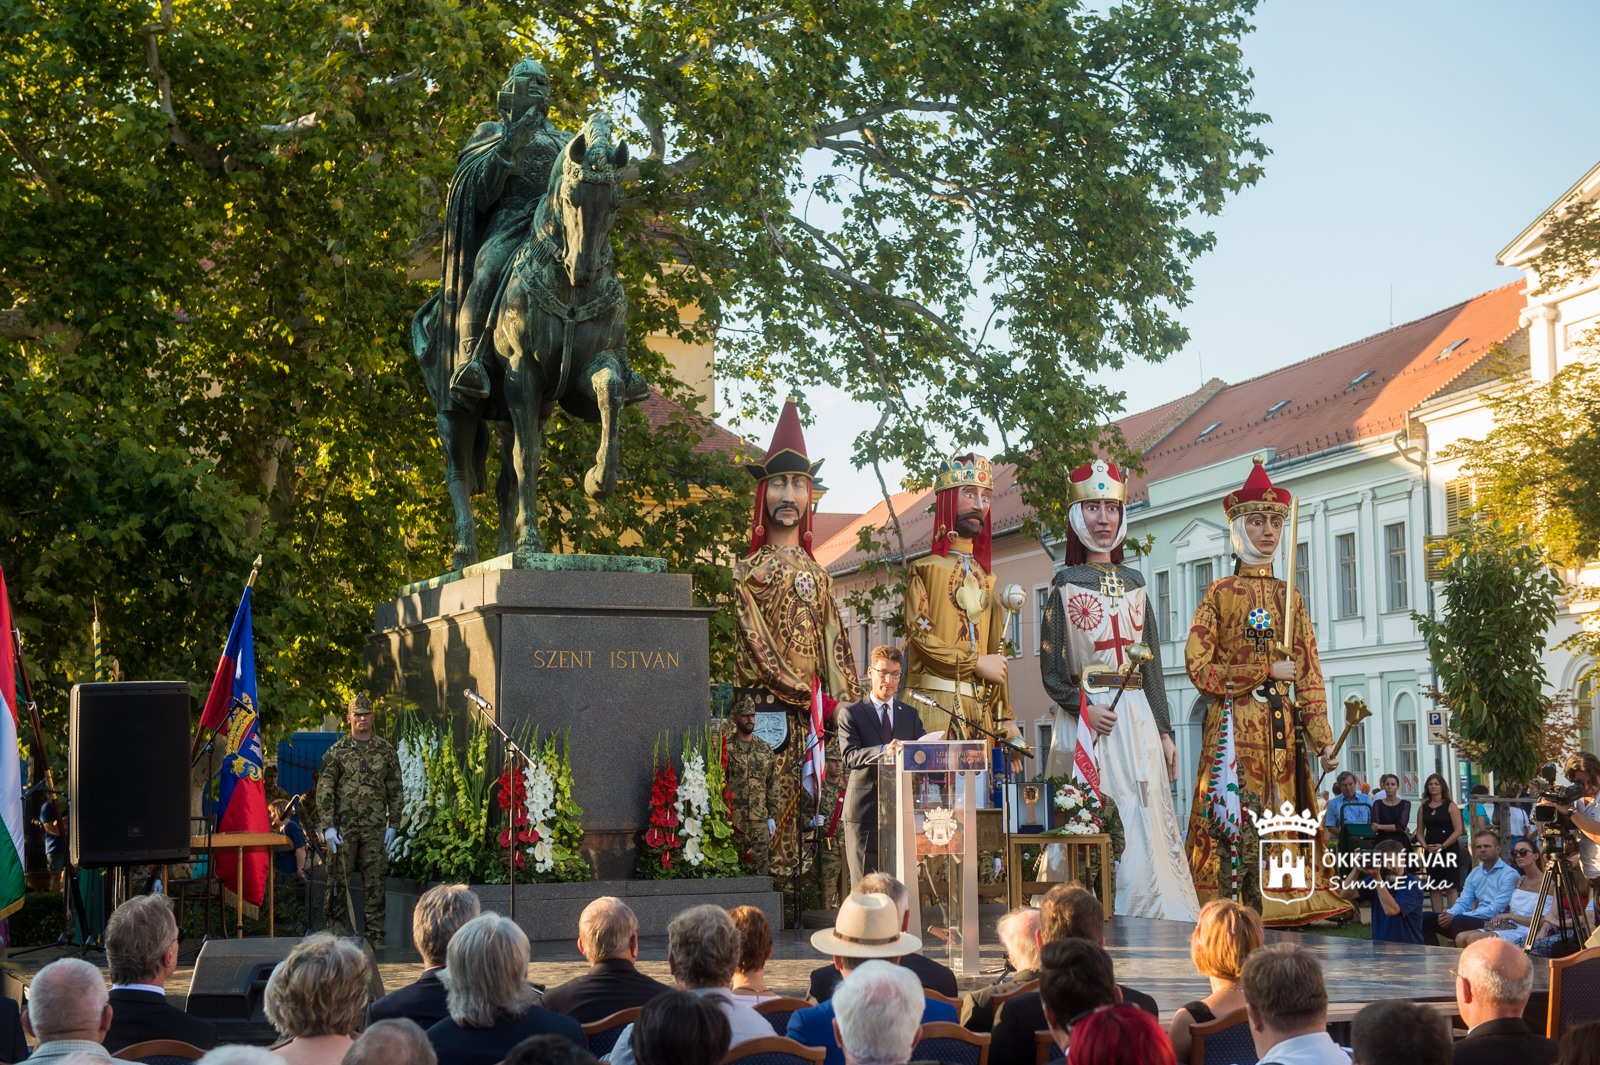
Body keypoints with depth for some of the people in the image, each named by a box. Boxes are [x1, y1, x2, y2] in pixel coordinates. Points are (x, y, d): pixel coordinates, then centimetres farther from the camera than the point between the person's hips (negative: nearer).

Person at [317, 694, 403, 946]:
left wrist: (393, 825, 5)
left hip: (375, 829, 2)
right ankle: (333, 932, 7)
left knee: (375, 882, 3)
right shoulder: (337, 752, 2)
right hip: (343, 828, -1)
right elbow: (324, 790, 0)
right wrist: (328, 826, -8)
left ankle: (375, 935, 9)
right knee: (339, 880, 0)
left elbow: (395, 790, 10)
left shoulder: (386, 750, 8)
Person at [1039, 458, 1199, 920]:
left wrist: (1163, 730, 10)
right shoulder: (1065, 584, 2)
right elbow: (1051, 669, -2)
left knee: (1146, 831, -1)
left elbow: (1152, 663, 15)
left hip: (1138, 719, 4)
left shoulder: (1134, 583, 15)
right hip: (1087, 718, -4)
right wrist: (1083, 709, -16)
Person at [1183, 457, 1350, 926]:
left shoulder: (1289, 596, 15)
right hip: (1233, 725, -4)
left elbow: (1309, 674, 12)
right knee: (1233, 822, -9)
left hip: (1282, 728, 4)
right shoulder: (1219, 594, 4)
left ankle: (1282, 916, 2)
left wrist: (1322, 738, 2)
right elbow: (1199, 667, -5)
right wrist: (1267, 671, -8)